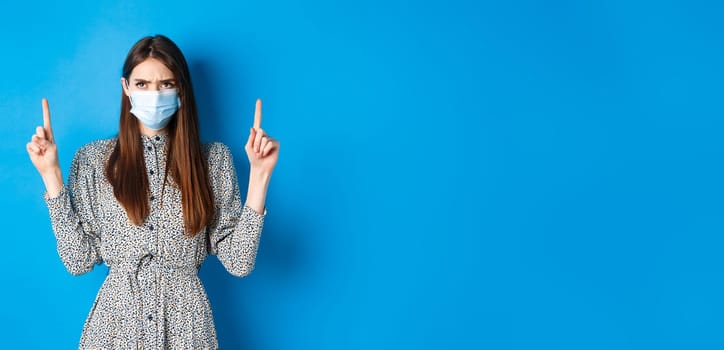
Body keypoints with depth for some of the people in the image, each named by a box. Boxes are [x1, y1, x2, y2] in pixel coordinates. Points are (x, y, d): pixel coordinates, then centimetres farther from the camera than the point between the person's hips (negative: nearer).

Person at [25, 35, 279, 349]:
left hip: (185, 322, 0)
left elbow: (238, 261, -7)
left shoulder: (213, 158, -2)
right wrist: (51, 175, -7)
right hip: (116, 320, 0)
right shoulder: (94, 158, -1)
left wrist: (259, 174, -13)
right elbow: (79, 259, -4)